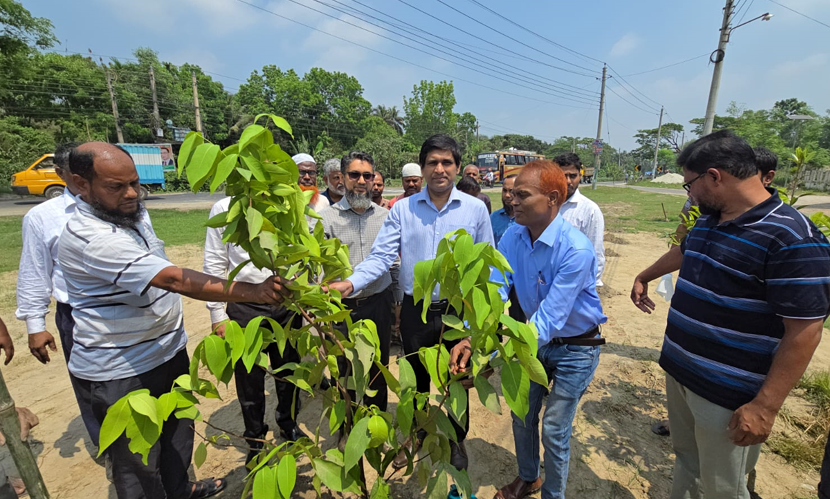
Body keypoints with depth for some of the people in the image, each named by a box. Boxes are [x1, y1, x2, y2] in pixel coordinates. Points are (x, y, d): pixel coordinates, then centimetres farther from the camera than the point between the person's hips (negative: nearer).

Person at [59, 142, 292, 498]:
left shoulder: (130, 216, 4)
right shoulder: (89, 236, -27)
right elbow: (174, 279, -37)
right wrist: (252, 291, -43)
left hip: (170, 350, 9)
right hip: (122, 372, -9)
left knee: (178, 430, 26)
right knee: (138, 464, 12)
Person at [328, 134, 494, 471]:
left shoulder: (475, 209, -5)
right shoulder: (403, 209, -5)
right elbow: (381, 256, -10)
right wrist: (351, 283, -26)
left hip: (458, 311, -1)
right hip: (415, 310, 1)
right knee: (416, 377, 22)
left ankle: (456, 438, 48)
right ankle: (415, 434, 51)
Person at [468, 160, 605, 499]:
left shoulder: (576, 250, -32)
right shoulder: (513, 237, -13)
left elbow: (549, 319, -34)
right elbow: (494, 290, -20)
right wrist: (470, 338, -35)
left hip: (574, 347, -5)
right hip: (536, 339, 6)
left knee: (554, 431, 8)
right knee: (522, 417, 19)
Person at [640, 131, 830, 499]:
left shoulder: (791, 238, -21)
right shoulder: (707, 220, 4)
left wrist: (765, 406, -20)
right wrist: (644, 278, 40)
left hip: (727, 396, -6)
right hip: (678, 372, 7)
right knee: (685, 461, 26)